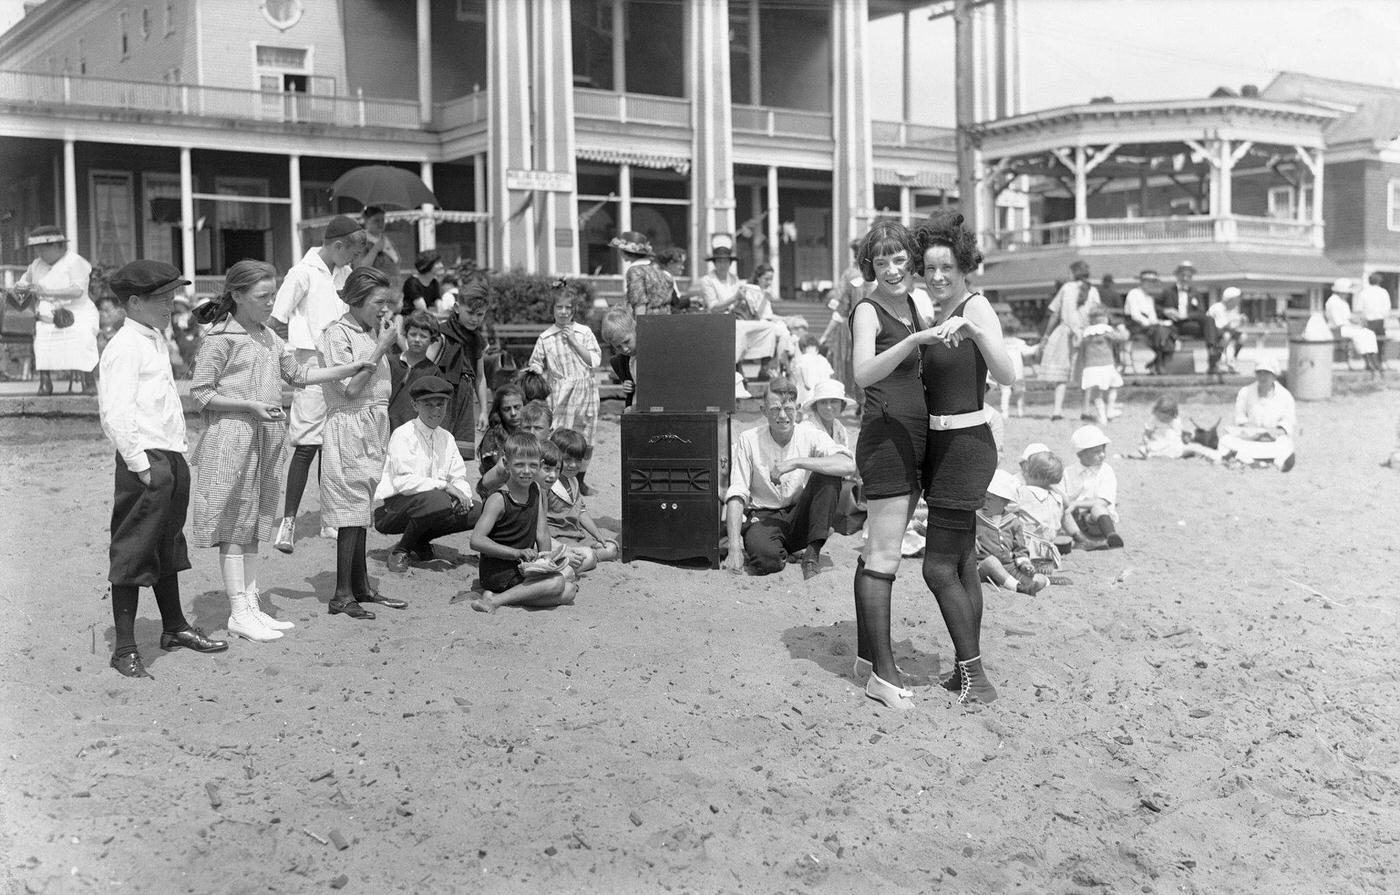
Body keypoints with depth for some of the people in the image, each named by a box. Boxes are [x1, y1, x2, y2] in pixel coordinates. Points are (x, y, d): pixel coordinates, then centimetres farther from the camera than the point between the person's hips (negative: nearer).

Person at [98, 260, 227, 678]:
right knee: (132, 554, -3)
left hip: (171, 458, 10)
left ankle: (175, 627, 35)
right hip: (145, 461, -10)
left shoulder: (155, 340, 17)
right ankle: (125, 649, 3)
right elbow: (116, 414, -20)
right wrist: (141, 464, -21)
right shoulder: (124, 348, -13)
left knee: (168, 548, 21)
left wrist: (174, 460, 17)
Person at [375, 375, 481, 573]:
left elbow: (459, 478, 8)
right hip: (393, 506, -7)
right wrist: (444, 486, -26)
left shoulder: (447, 438, 10)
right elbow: (403, 481, -22)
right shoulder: (403, 435, -11)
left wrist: (462, 494, -16)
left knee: (478, 513, -12)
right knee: (437, 501, -37)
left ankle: (420, 542, 8)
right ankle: (400, 550, -11)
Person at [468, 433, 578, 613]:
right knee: (556, 582, -24)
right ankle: (495, 601, -19)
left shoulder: (536, 490, 5)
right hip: (498, 573, -8)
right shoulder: (499, 500, -16)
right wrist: (517, 553, -31)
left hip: (523, 569, 8)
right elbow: (476, 541, -25)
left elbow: (542, 534, 4)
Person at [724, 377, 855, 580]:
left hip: (801, 517, 2)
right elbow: (736, 496, -11)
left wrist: (797, 462, -29)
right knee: (766, 558, -35)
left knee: (828, 477, -23)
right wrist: (734, 548, -22)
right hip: (763, 517, -2)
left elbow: (848, 465, -23)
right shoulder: (748, 441, -7)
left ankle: (813, 552, -18)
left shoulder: (811, 436, -5)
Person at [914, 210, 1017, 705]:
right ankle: (968, 672, 20)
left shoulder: (977, 307, -13)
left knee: (939, 567, -8)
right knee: (962, 564, 12)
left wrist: (973, 330, -40)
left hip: (966, 445, -9)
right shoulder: (936, 313, 12)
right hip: (939, 444, 9)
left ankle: (974, 678, 1)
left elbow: (1005, 375, -28)